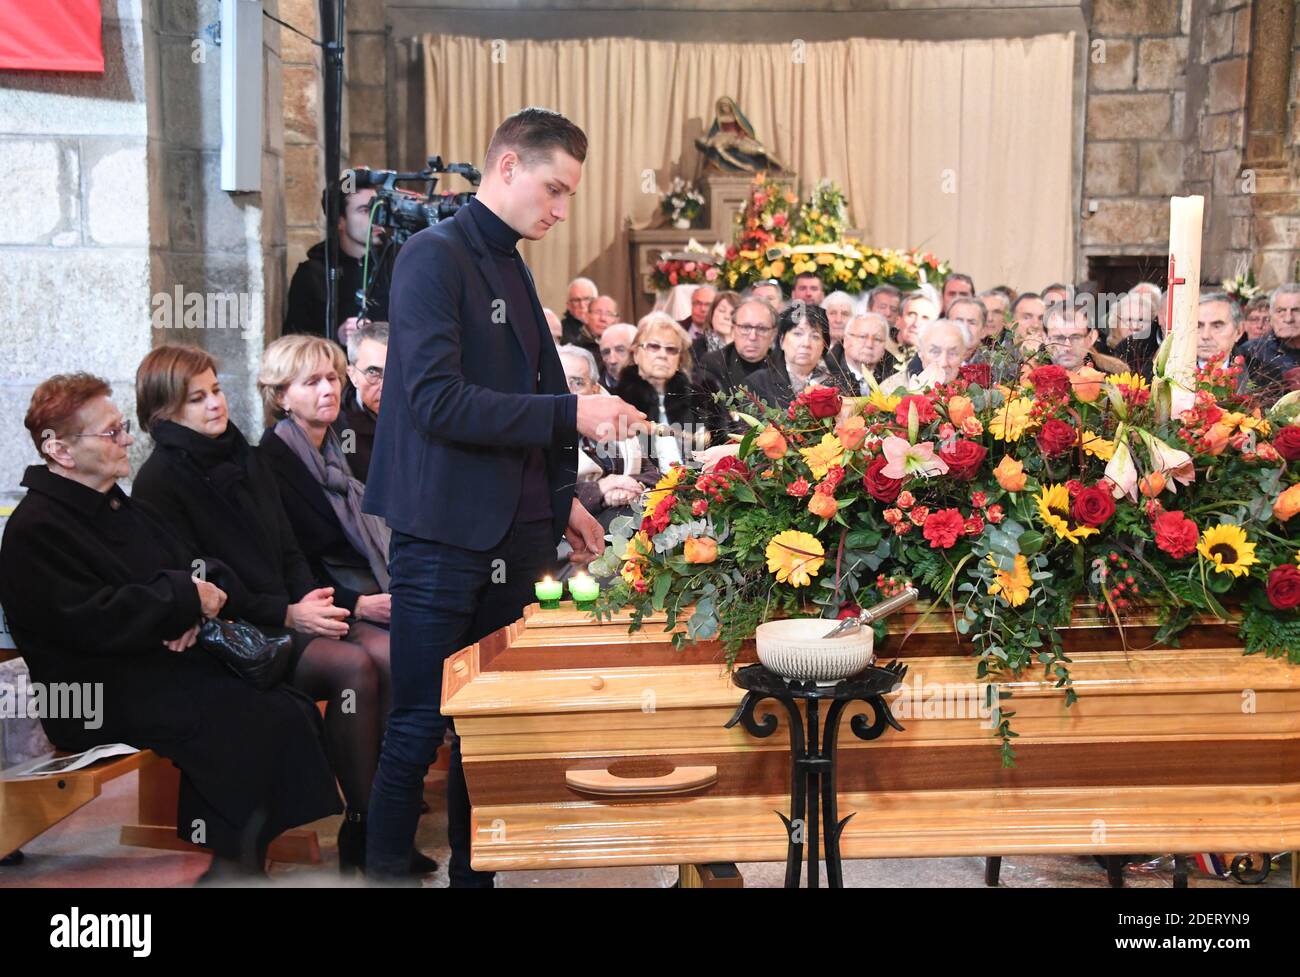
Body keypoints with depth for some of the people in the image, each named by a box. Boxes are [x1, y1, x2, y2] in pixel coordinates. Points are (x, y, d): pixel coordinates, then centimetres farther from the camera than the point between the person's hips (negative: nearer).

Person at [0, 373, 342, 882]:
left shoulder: (125, 509, 21)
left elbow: (209, 572, 19)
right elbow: (94, 621, -21)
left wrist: (206, 598, -6)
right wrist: (187, 598, -12)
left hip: (166, 665, 9)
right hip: (101, 699, -8)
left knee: (296, 709, -16)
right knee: (265, 720, -26)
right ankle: (235, 859, -14)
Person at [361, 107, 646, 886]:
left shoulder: (512, 267, 16)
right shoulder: (435, 257, -10)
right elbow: (437, 401, -21)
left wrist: (560, 499, 17)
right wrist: (570, 413, -21)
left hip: (512, 537, 8)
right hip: (446, 535, -8)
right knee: (418, 730, -2)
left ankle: (475, 872, 24)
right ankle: (385, 870, 9)